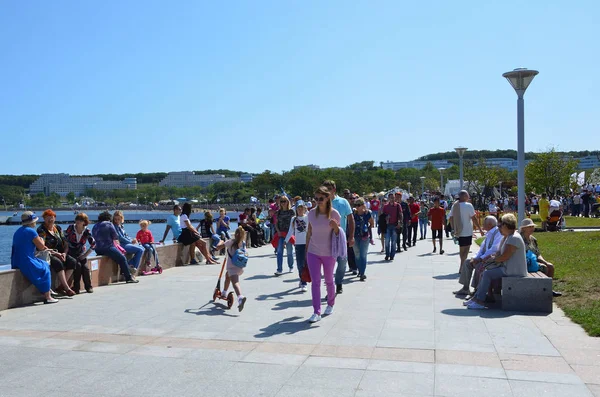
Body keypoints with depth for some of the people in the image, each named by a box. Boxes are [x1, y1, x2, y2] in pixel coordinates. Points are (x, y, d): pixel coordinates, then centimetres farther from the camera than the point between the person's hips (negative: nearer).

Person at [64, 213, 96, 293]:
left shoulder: (87, 231, -4)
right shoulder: (70, 228, -7)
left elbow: (93, 244, 0)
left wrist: (85, 255, -5)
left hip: (81, 254, 2)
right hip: (71, 253, -2)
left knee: (85, 267, -20)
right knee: (78, 265, -26)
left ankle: (88, 287, -4)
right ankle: (76, 287, -16)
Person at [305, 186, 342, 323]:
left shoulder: (334, 214, -9)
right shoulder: (312, 213, -2)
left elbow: (337, 234, -3)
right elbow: (309, 233, 7)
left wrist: (335, 226, -25)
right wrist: (306, 250, 9)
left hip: (329, 253, -1)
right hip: (313, 252, 2)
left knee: (329, 280, 14)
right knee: (315, 282, -4)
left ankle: (330, 304, 37)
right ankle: (316, 312, -3)